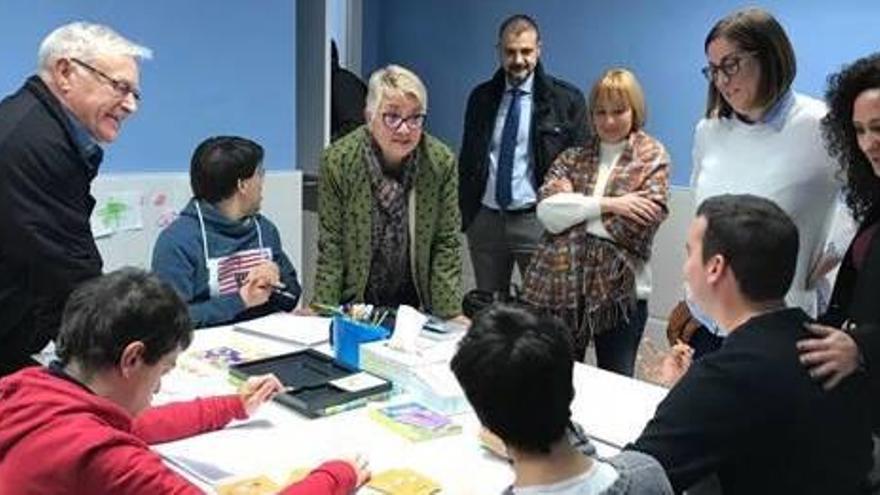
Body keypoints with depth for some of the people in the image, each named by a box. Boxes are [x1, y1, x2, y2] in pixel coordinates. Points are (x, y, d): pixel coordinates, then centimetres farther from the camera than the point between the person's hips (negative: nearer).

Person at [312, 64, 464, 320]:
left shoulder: (442, 162, -14)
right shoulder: (337, 161, -17)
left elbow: (446, 245, -9)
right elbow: (331, 247, -12)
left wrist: (450, 315, -12)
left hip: (415, 301, 1)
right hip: (354, 303, -1)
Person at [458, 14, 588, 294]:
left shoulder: (566, 100, -3)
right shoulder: (481, 97, 8)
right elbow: (466, 159, 13)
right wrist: (464, 214, 8)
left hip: (537, 221, -3)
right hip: (484, 219, 4)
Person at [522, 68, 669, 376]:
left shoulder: (652, 159, 2)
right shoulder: (571, 157, 11)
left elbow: (637, 227, -12)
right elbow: (546, 210, -6)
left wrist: (572, 212, -5)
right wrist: (606, 204, -14)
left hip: (619, 292, -3)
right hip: (557, 286, 3)